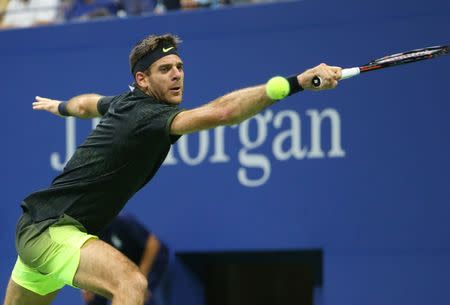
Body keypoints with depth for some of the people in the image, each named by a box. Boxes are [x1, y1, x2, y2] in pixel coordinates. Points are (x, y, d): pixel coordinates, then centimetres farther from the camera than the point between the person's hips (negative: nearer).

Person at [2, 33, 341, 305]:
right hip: (50, 230, -11)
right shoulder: (148, 116, -23)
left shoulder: (125, 103, 5)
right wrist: (299, 82, -46)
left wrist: (60, 107, 55)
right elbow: (222, 111, -39)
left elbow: (88, 103, 30)